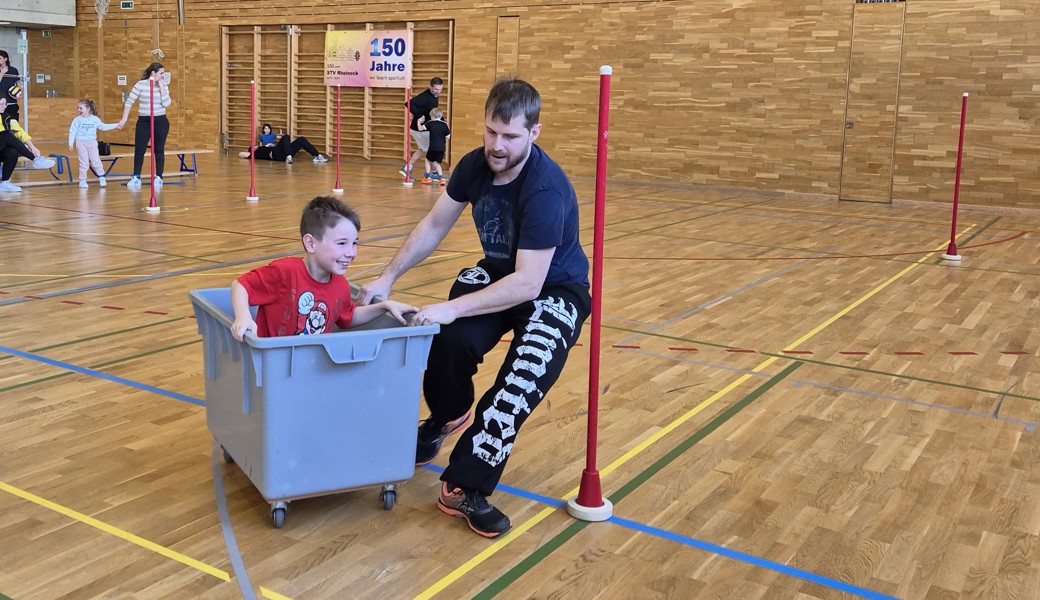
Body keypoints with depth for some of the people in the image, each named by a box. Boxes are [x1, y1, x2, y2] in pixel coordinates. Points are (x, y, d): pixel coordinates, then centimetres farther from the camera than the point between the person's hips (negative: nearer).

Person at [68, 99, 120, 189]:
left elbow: (103, 126, 15)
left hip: (92, 143, 2)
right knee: (84, 163, -1)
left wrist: (115, 125, 13)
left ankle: (101, 178, 15)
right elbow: (72, 132, -5)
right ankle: (82, 181, 8)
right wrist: (71, 143, -12)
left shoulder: (95, 119, 1)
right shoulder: (77, 120, -6)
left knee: (96, 162, 1)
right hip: (81, 143, -2)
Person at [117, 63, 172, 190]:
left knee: (159, 150, 5)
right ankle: (136, 178, 8)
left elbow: (167, 103, -12)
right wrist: (124, 119, -7)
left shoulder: (163, 86, 2)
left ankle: (158, 178, 12)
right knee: (139, 150, 1)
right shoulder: (140, 85, -5)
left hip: (160, 121, 1)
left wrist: (161, 86, -11)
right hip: (143, 121, -1)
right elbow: (129, 102, -3)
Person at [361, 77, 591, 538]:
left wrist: (453, 308, -38)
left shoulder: (545, 190, -31)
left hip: (553, 290, -5)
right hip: (498, 273, 5)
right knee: (451, 339, -22)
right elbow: (433, 226, 4)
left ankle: (466, 486, -18)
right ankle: (445, 418, 12)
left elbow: (528, 284, -34)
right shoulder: (475, 165, -11)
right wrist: (387, 278, -4)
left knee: (526, 376, -30)